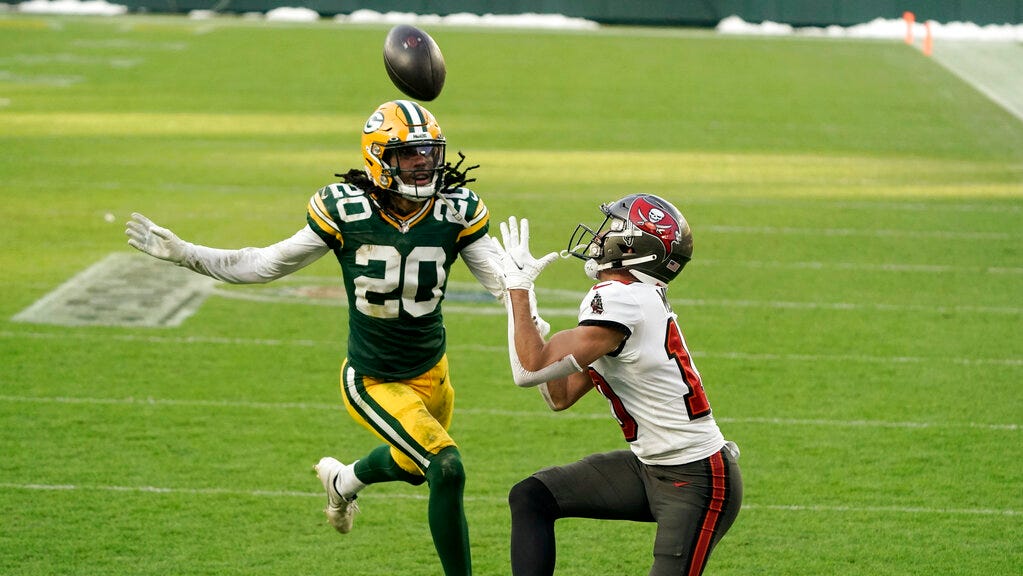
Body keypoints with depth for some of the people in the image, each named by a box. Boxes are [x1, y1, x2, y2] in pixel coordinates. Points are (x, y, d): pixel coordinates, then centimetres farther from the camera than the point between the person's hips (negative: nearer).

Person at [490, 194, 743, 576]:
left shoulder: (619, 300, -22)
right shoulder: (638, 301, 8)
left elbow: (532, 371, -21)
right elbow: (560, 396, 12)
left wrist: (519, 286, -12)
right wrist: (525, 317, 8)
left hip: (697, 480, -10)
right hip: (650, 468, 10)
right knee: (531, 497, 3)